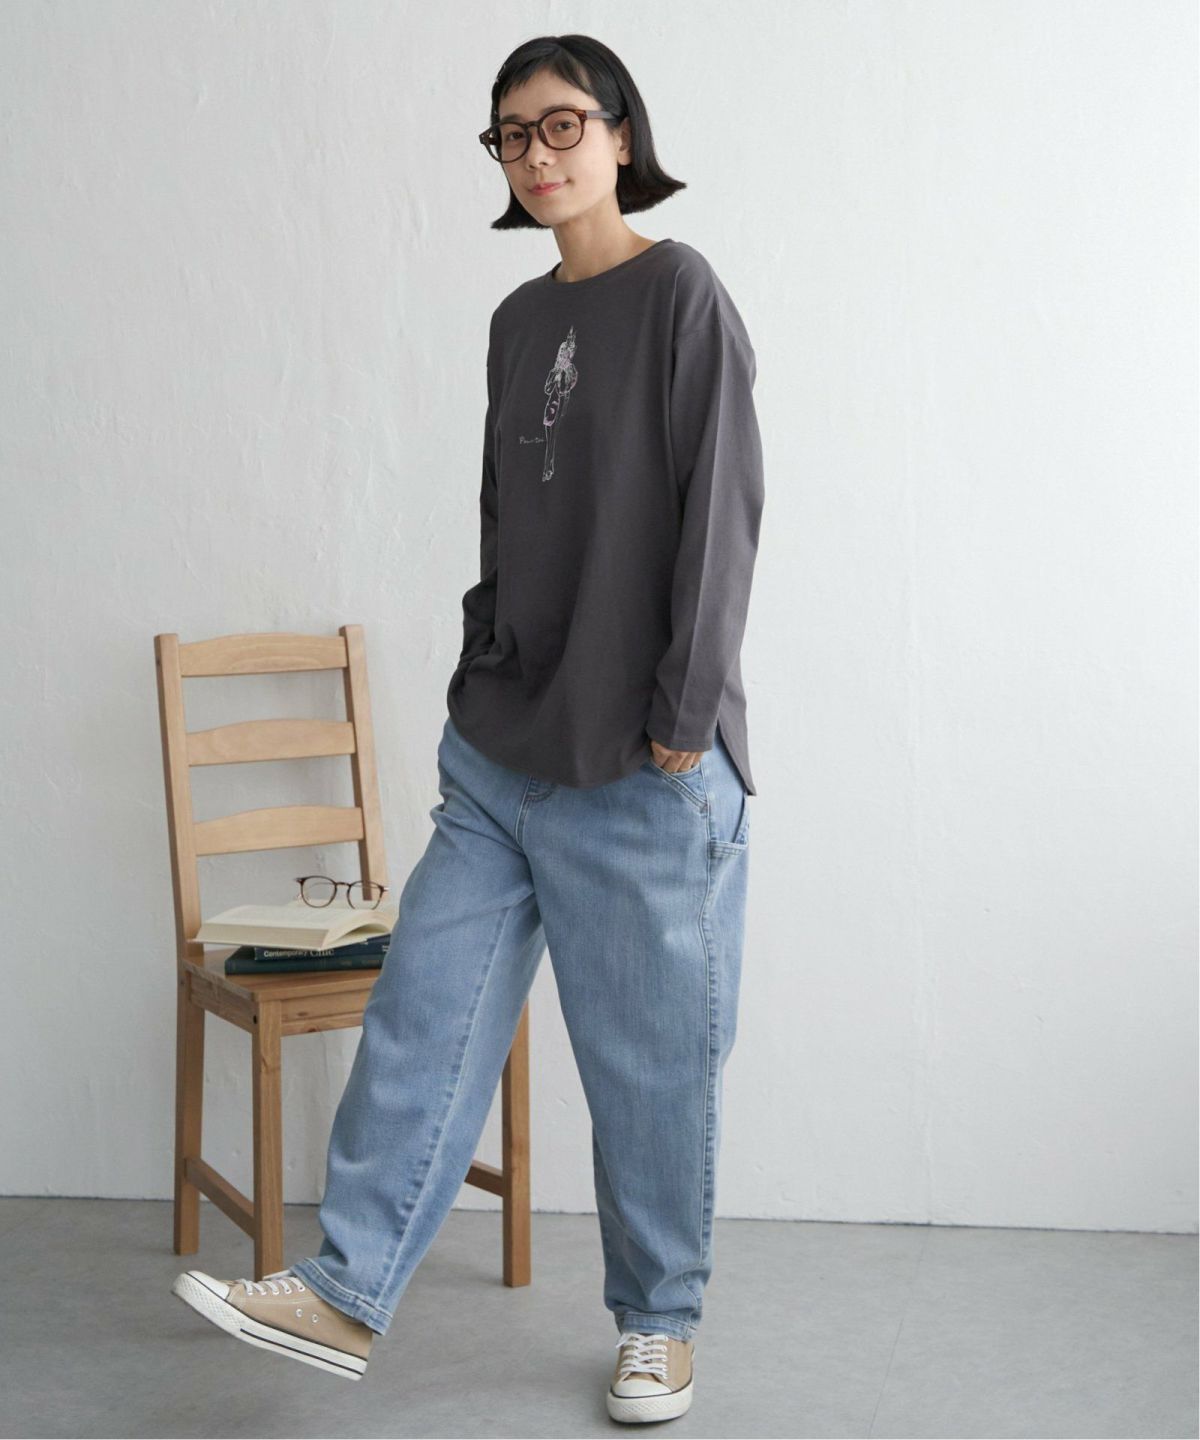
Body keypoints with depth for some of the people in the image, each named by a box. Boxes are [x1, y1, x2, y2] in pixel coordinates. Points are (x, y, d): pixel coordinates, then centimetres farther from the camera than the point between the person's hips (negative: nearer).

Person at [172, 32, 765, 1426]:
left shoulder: (681, 294, -7)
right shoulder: (517, 321, 14)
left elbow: (717, 513, -12)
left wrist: (686, 717, -15)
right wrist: (480, 670, 13)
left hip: (641, 766, -6)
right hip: (499, 753, 7)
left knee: (651, 1052, 4)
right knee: (426, 1010, 4)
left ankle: (659, 1324, 20)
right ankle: (345, 1293, 10)